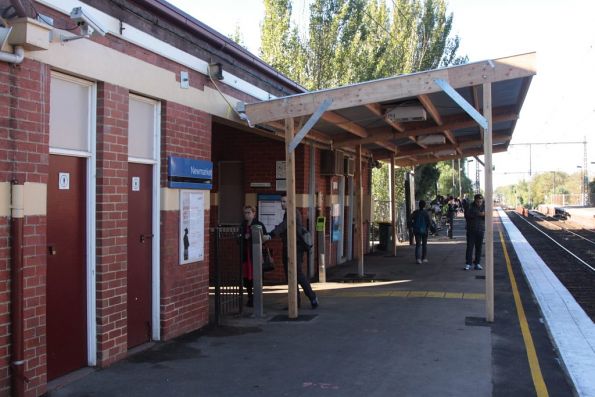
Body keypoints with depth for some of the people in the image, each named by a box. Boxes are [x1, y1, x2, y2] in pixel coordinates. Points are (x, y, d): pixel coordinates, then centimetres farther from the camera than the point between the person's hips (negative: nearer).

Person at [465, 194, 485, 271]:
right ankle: (468, 264, -2)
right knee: (470, 247, -4)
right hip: (471, 230, -2)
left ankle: (477, 263, 11)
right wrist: (477, 214, -23)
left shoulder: (484, 207, 4)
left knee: (479, 247, 4)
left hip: (480, 230, 3)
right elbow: (467, 215, -15)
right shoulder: (470, 206, -4)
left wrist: (485, 215, -22)